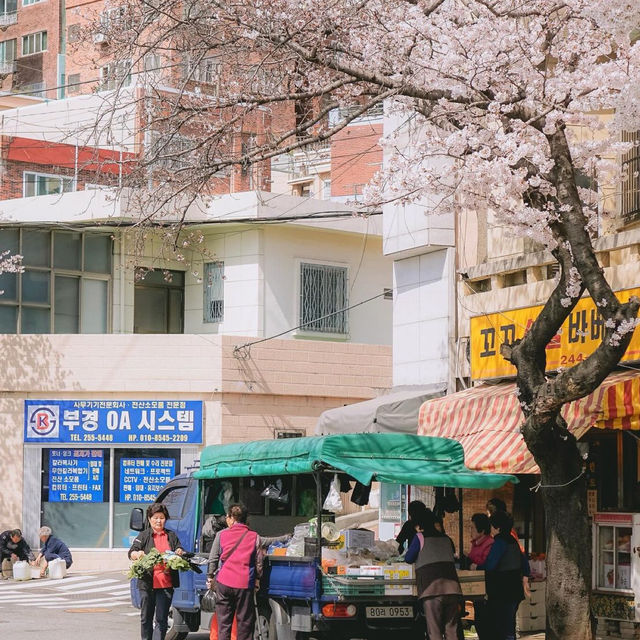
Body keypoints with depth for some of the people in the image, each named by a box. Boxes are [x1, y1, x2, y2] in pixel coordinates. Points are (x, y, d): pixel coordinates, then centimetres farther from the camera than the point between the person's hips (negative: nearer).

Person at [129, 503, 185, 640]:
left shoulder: (171, 536, 14)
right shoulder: (144, 536, 7)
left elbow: (181, 551, 14)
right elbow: (131, 554, -3)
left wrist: (180, 553, -11)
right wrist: (138, 554, -27)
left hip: (166, 584, 1)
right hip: (147, 582, -1)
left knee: (162, 619, -4)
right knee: (146, 617, 8)